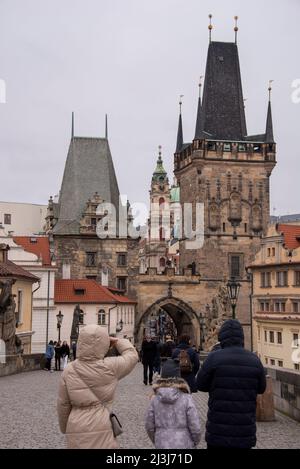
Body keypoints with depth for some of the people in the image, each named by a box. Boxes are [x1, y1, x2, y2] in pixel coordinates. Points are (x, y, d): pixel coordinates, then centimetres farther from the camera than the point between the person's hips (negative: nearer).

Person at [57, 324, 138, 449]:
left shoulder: (69, 371, -3)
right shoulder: (110, 367, -9)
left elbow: (63, 405, 4)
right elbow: (131, 355, 10)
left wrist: (65, 428, 18)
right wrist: (117, 341, 23)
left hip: (77, 431, 2)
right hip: (102, 432, -2)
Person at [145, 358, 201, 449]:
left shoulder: (155, 399, -4)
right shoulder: (186, 399, -13)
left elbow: (149, 425, 2)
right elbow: (195, 426, -10)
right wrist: (195, 441, 9)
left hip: (161, 445, 3)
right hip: (183, 444, -3)